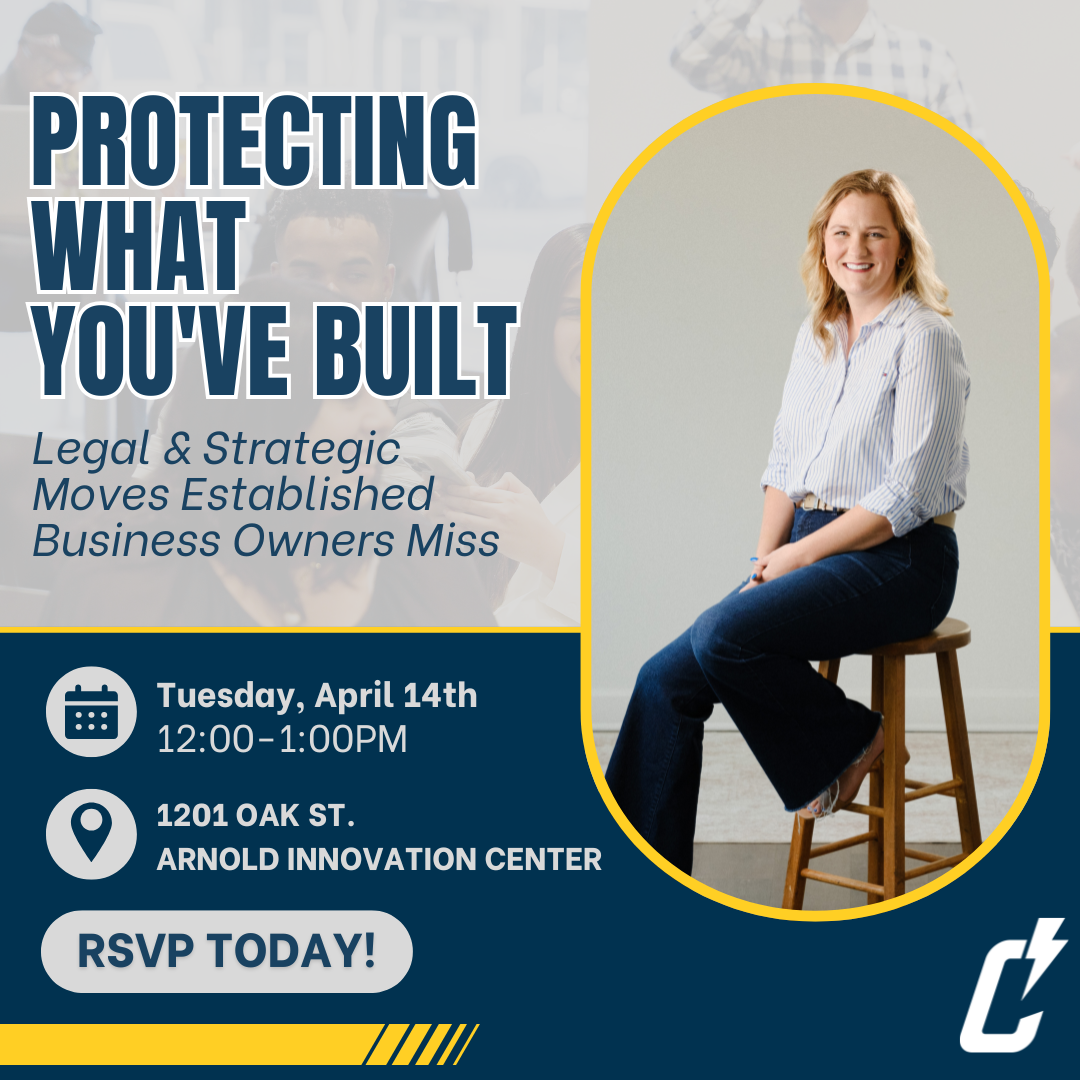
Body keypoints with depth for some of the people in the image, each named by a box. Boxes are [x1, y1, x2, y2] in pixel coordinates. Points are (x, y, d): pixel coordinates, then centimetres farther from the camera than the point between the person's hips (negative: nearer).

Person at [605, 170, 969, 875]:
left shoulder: (925, 339, -9)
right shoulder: (817, 334, 14)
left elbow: (906, 495, -14)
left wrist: (799, 556, -14)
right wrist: (764, 559, 1)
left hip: (898, 561, -7)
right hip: (813, 550, 7)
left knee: (720, 637, -29)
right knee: (668, 678, -10)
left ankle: (847, 741, -3)